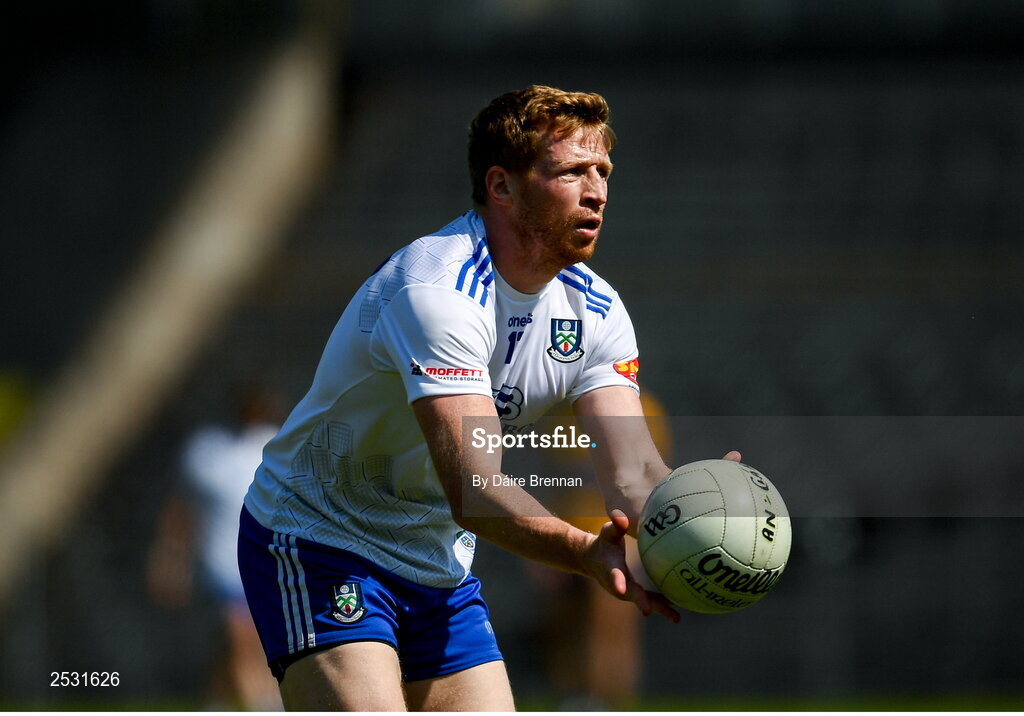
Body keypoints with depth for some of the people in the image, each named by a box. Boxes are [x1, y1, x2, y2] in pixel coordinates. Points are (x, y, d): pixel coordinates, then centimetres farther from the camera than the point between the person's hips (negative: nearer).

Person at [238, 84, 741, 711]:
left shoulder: (594, 310, -3)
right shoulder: (435, 289, -28)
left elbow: (634, 471, -15)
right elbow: (472, 488, -38)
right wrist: (588, 554, -53)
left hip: (440, 563, 8)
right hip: (317, 541, -8)